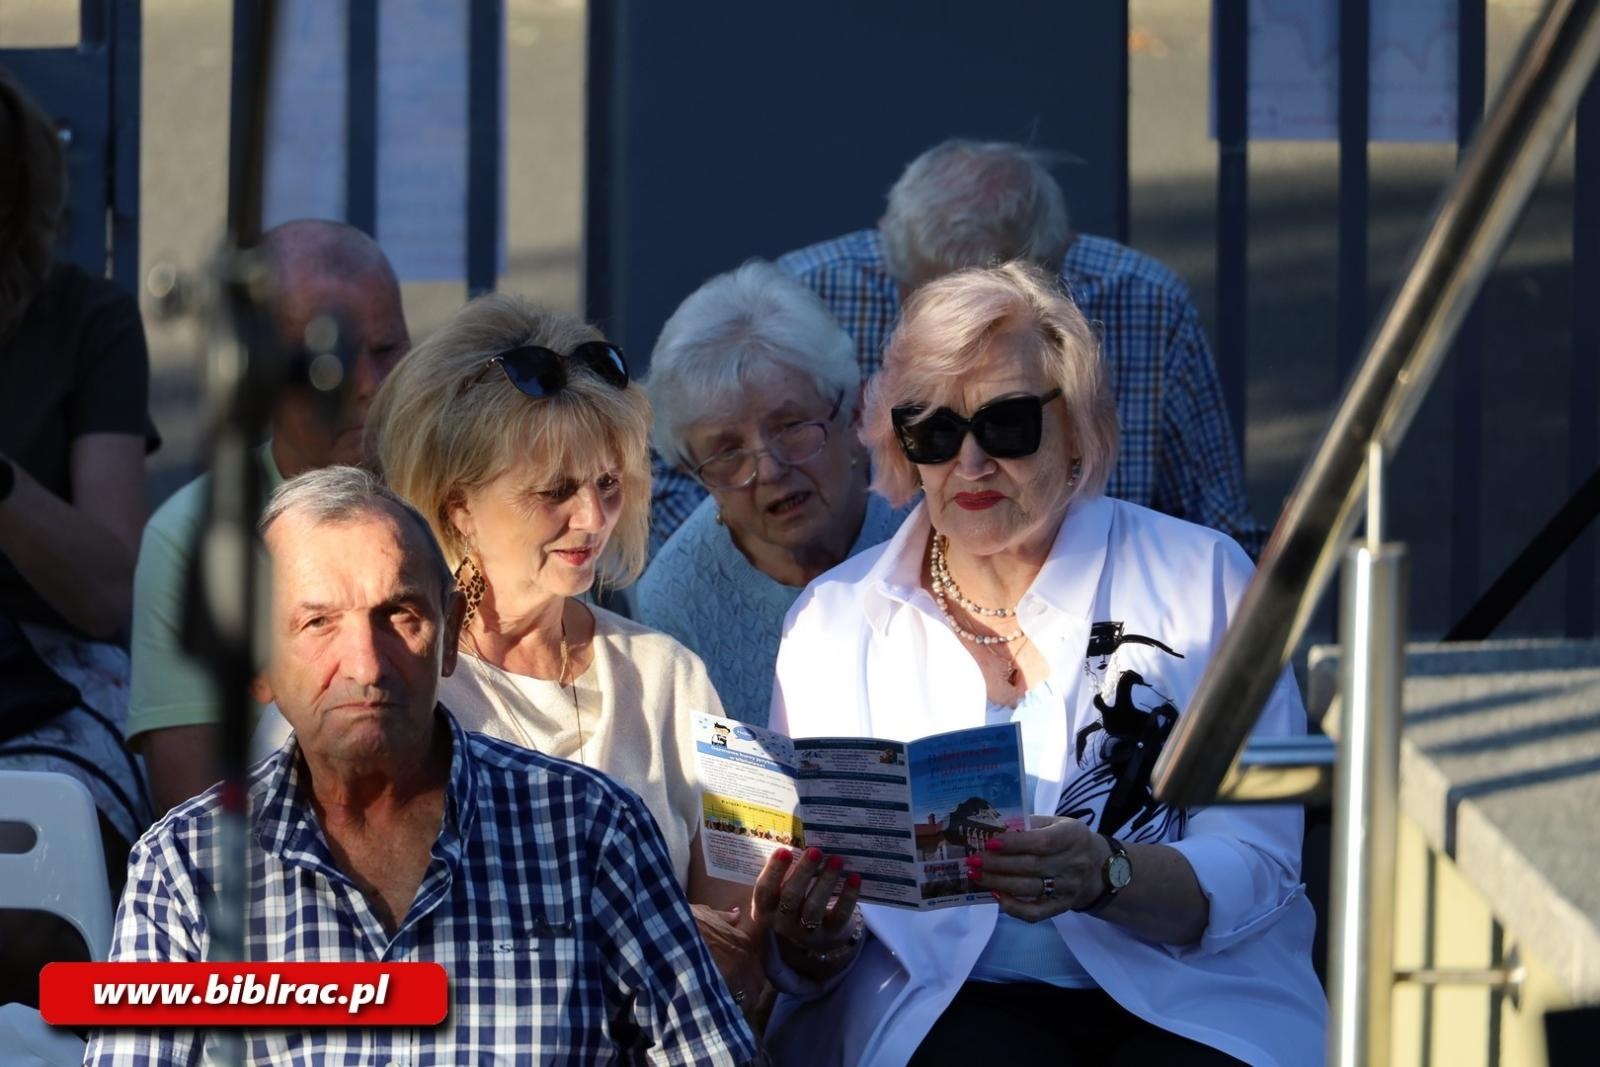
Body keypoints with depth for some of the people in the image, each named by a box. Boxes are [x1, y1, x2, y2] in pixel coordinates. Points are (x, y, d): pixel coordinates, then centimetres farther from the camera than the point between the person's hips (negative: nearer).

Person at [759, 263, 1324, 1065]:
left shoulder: (1200, 578, 7)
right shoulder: (833, 622, 11)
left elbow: (1256, 870, -2)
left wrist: (1106, 877, -23)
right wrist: (805, 932, -17)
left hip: (1194, 995, 0)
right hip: (947, 994, 0)